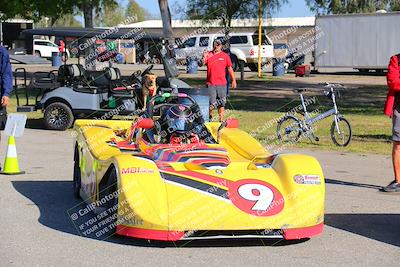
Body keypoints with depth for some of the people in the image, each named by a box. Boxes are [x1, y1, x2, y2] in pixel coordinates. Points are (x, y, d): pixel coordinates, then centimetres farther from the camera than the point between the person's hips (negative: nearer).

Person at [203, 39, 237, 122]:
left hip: (222, 84, 1)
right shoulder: (208, 54, 6)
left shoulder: (225, 56, 7)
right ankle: (210, 117, 19)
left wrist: (233, 80, 7)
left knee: (221, 103, 6)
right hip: (210, 84, -1)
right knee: (211, 103, -1)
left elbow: (230, 68, 10)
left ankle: (221, 120, 13)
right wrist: (204, 57, -24)